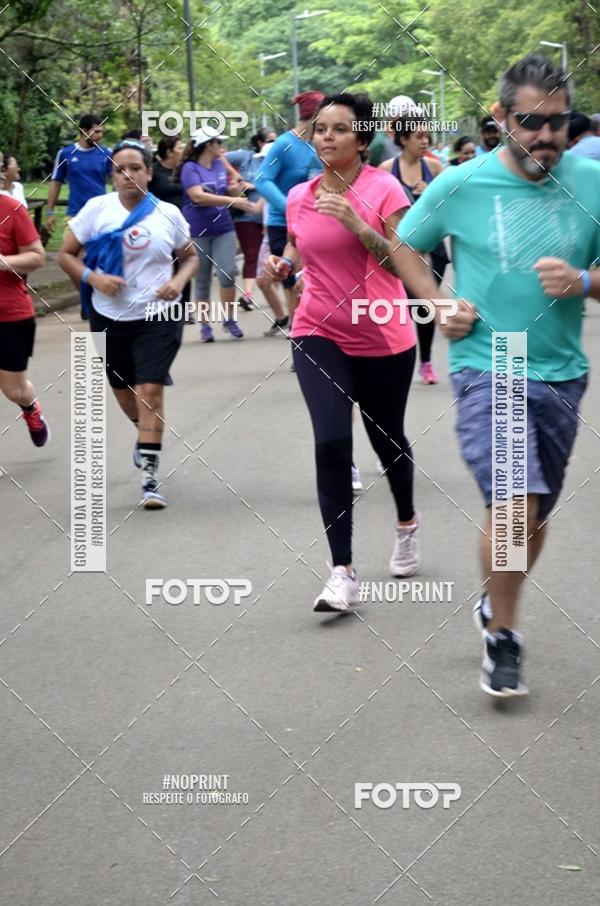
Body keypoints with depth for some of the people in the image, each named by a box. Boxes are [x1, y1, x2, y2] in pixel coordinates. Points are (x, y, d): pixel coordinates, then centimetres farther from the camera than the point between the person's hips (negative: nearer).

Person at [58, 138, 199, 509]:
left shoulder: (168, 213, -3)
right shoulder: (97, 208, -6)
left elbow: (191, 257, 11)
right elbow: (66, 254, 0)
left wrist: (179, 281, -10)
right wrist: (92, 277, -18)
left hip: (158, 317, -2)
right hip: (110, 318, 2)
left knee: (150, 390, -13)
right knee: (124, 391, 17)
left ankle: (150, 476, -10)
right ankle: (148, 435, 49)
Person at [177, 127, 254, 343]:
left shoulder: (220, 165, 10)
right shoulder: (190, 168, -10)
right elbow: (198, 196, -25)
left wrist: (234, 190, 0)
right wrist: (232, 201, -31)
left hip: (223, 229, 4)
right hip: (198, 231, -4)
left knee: (228, 272, -12)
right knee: (202, 280, 4)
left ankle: (229, 319, 3)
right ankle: (205, 326, 14)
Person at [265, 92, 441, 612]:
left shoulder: (384, 190, -11)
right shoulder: (300, 197, 2)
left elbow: (407, 265, -17)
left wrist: (357, 224, -27)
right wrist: (282, 264, -2)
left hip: (384, 340, -2)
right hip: (320, 335, 2)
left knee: (387, 440, 15)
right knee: (331, 442, -16)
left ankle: (407, 524, 47)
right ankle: (343, 574, -16)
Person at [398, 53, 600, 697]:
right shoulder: (461, 186, -7)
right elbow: (404, 245, 9)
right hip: (486, 368, -3)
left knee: (535, 515, 16)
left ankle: (497, 606, 42)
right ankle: (502, 638, 2)